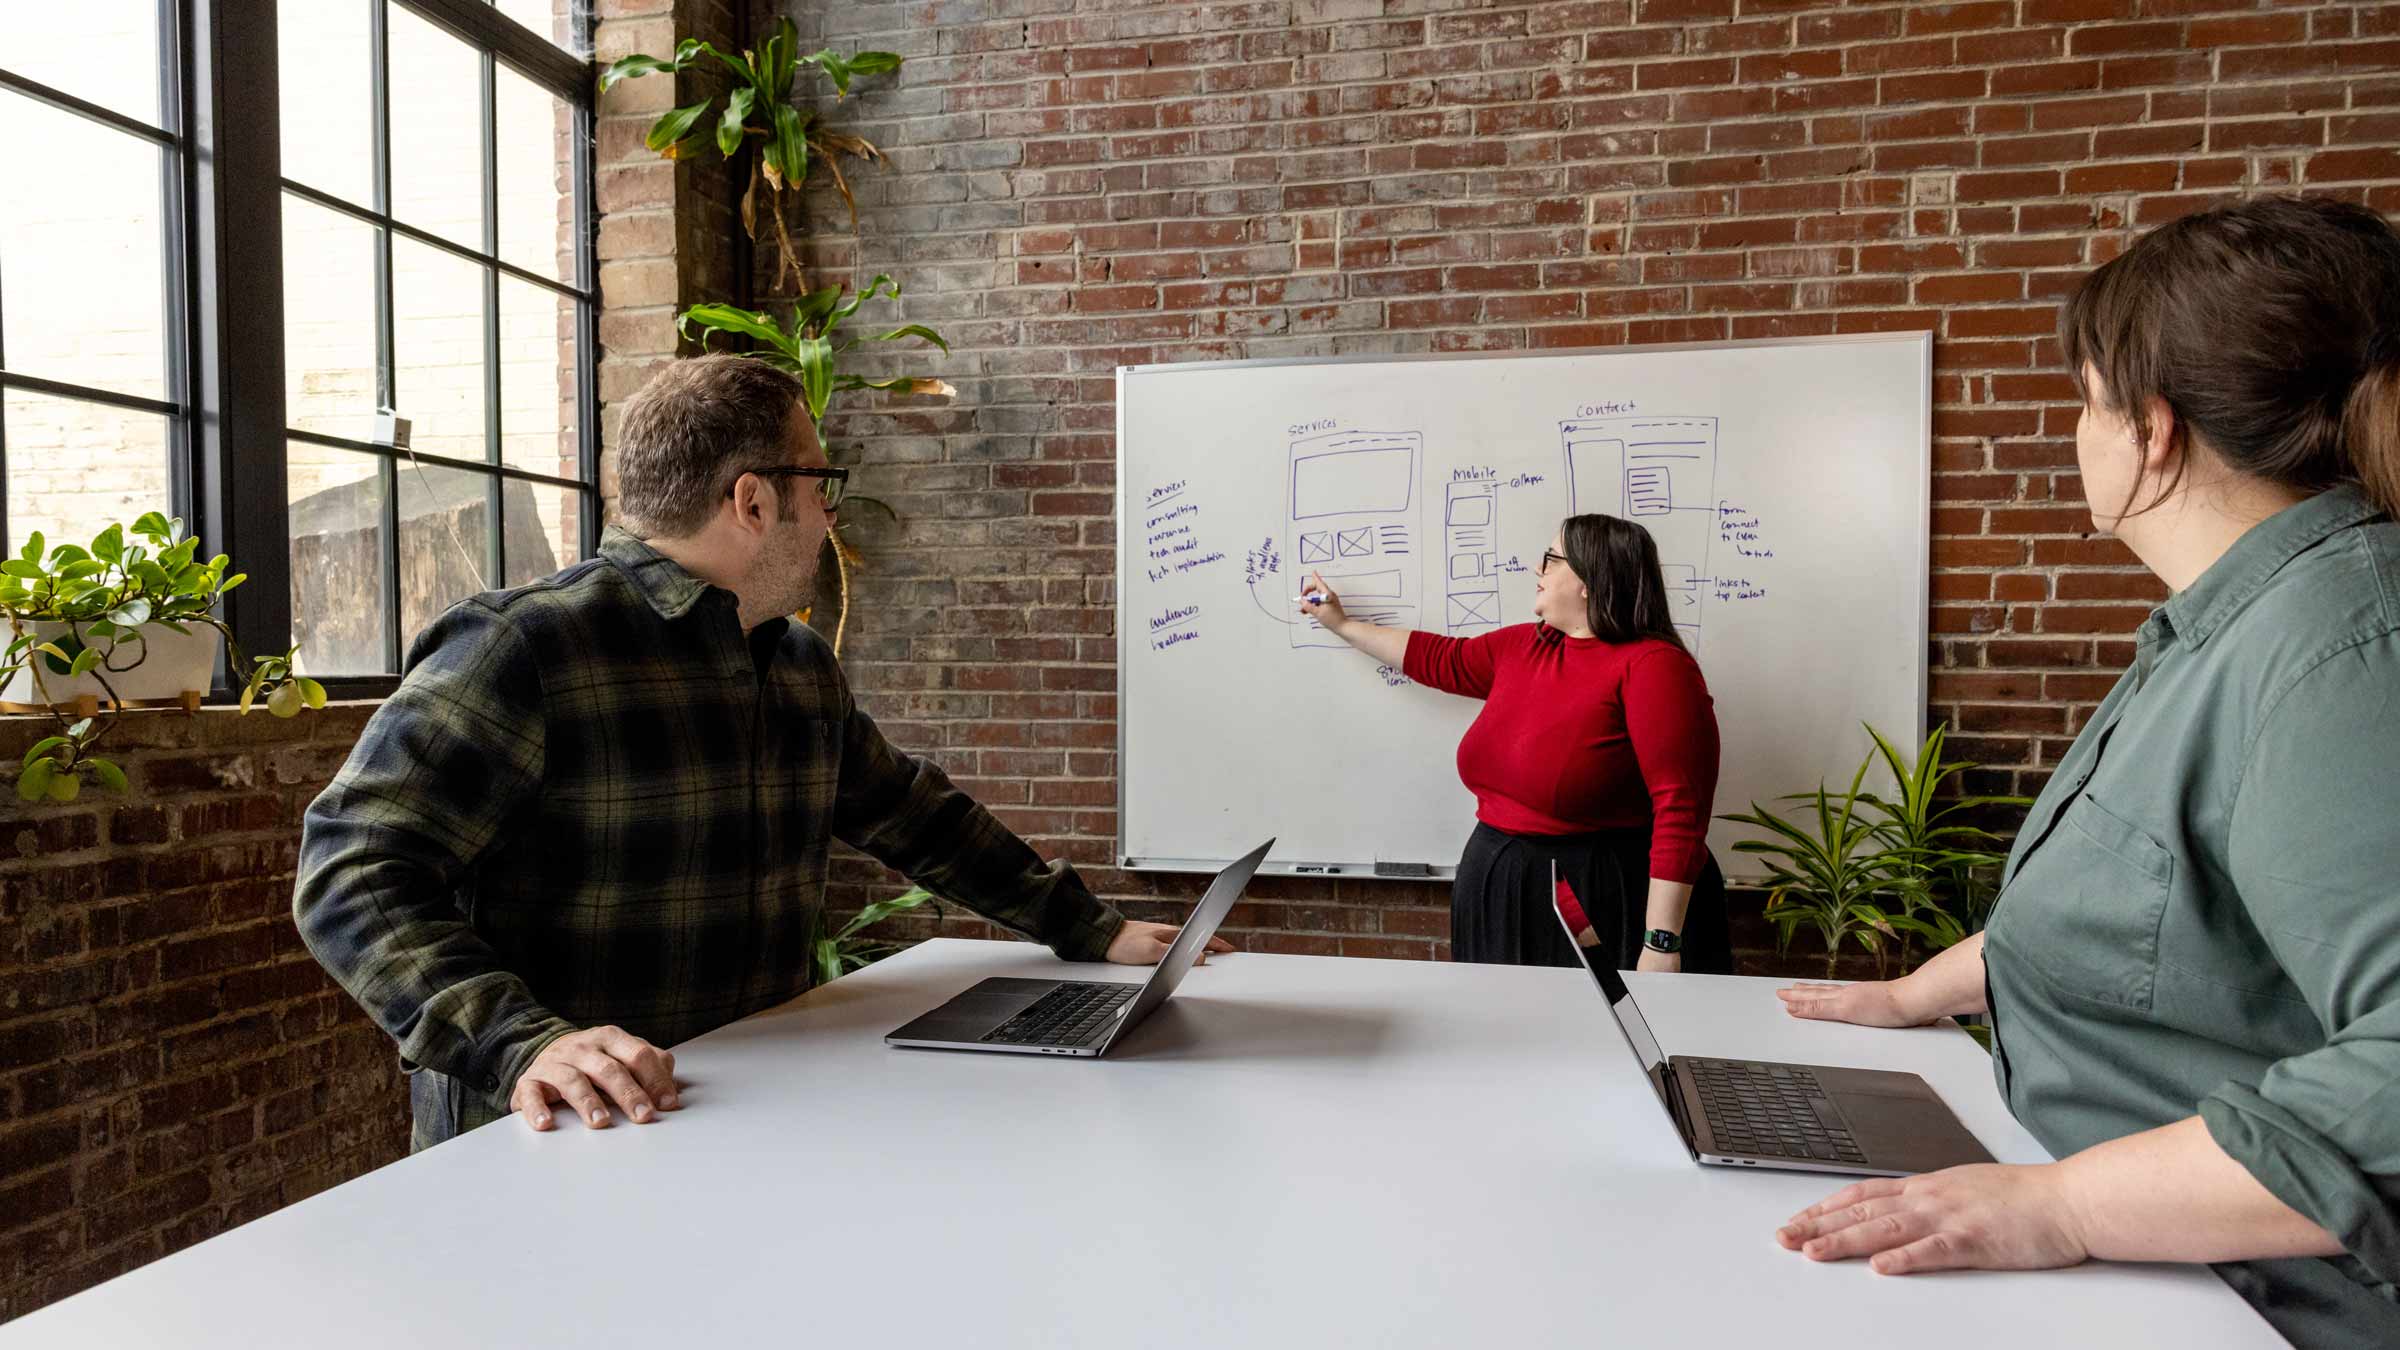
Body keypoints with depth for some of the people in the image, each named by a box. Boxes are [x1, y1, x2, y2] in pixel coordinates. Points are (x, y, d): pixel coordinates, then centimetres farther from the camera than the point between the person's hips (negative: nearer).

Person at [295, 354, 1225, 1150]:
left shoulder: (802, 667, 13)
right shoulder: (522, 649, -12)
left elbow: (913, 817, 22)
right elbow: (354, 876, -15)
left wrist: (1092, 931, 20)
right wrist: (521, 1042, -30)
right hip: (545, 1149, -5)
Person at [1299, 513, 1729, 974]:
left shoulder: (1652, 665, -15)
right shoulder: (1521, 647, 8)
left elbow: (1681, 808, -21)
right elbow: (1439, 659, 25)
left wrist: (1662, 944, -24)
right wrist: (1342, 625, 33)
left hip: (1608, 903, -7)